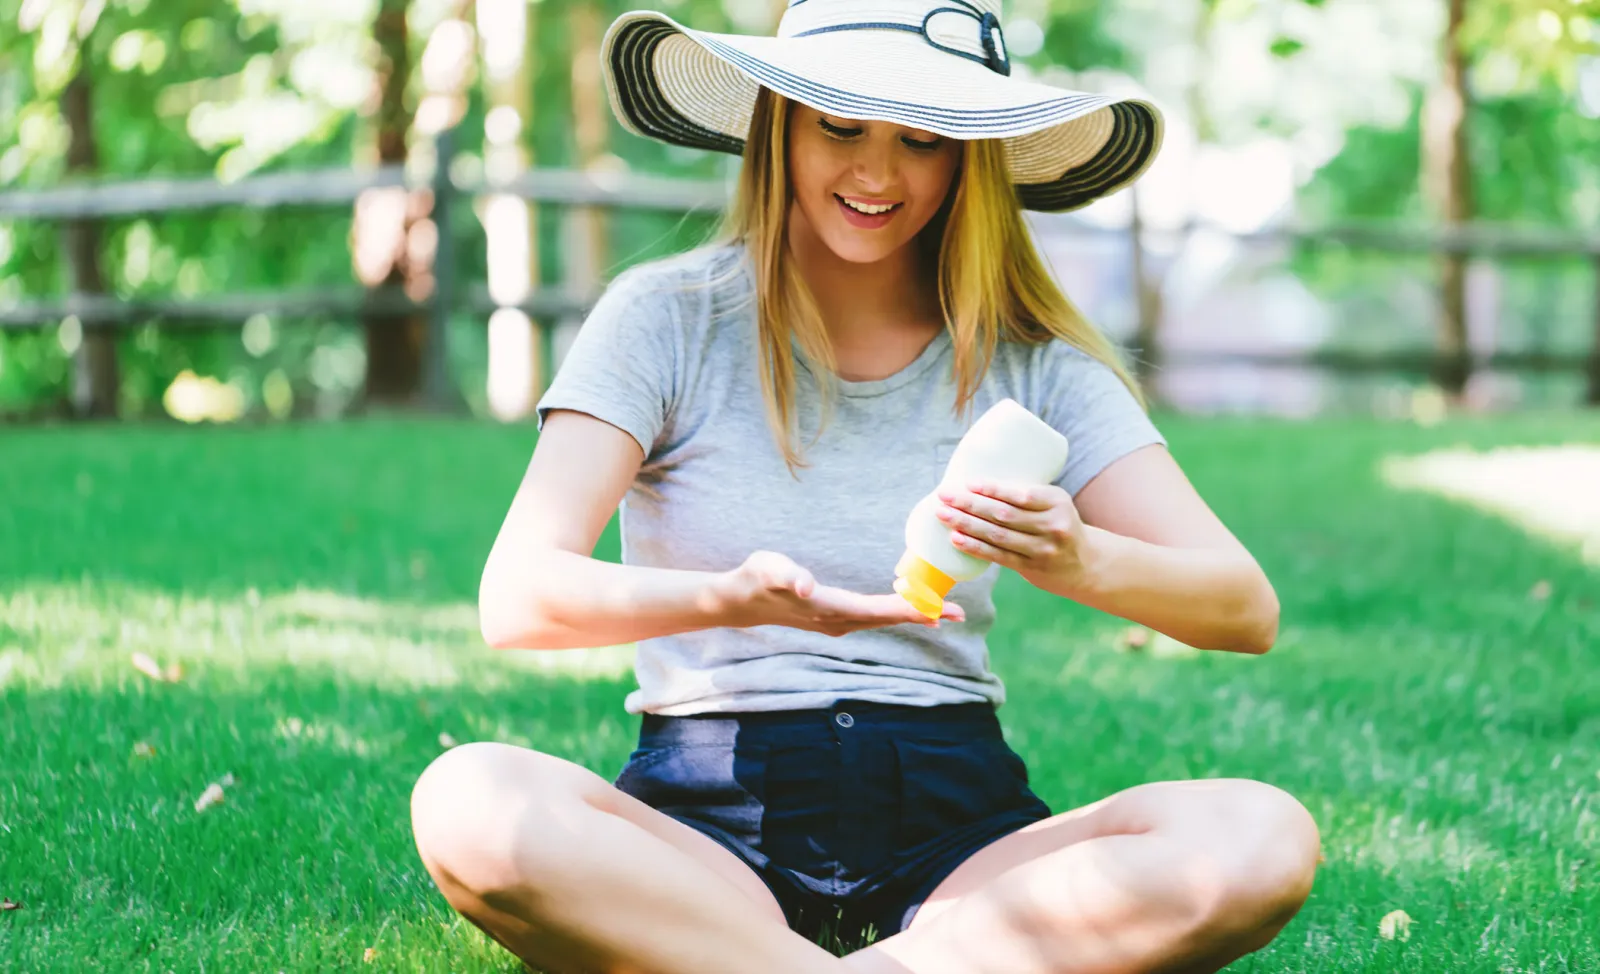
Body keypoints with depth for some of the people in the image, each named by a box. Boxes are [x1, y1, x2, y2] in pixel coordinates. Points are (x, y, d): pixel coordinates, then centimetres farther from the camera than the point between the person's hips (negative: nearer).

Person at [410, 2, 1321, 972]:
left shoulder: (1032, 363, 7)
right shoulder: (668, 318, 1)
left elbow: (1249, 611, -1)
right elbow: (516, 598, -11)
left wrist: (1083, 562, -23)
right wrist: (734, 599, -31)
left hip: (956, 827, 2)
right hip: (708, 828, -2)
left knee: (1265, 837, -27)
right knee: (466, 801, -34)